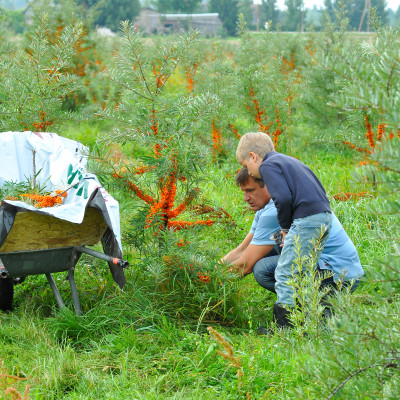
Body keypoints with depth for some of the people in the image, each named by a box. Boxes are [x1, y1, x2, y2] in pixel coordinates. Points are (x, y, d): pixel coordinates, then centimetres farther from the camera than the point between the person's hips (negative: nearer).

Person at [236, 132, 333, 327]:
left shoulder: (268, 166, -2)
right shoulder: (289, 161, 27)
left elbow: (283, 198, -17)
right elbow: (319, 191, 27)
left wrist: (285, 226, -1)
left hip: (306, 220, -10)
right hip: (325, 216, 10)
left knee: (285, 273, -4)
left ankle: (284, 326, -3)